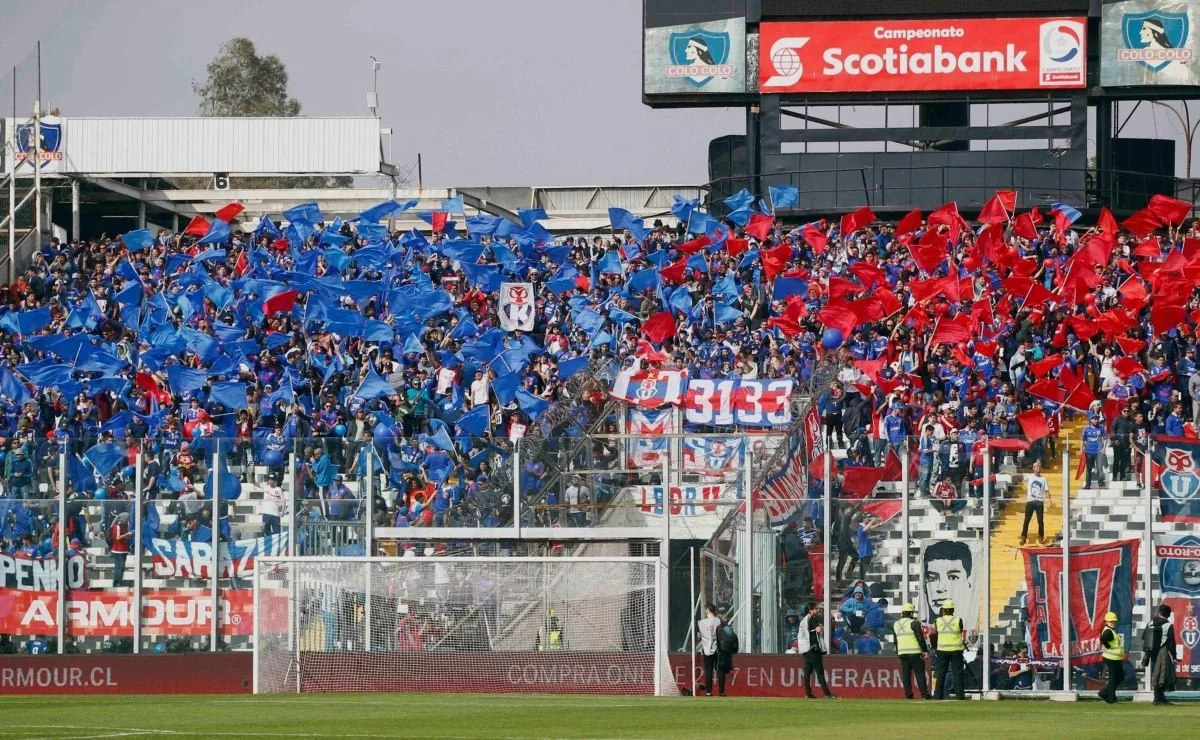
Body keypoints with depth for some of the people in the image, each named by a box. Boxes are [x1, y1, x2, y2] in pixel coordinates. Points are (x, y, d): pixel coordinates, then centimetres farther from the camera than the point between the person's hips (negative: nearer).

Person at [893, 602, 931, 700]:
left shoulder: (896, 625, 11)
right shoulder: (914, 623, -8)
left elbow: (895, 640, 17)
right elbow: (920, 638, -11)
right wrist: (925, 650, -4)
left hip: (902, 654, 5)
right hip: (914, 652, -5)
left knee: (906, 674, 7)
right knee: (920, 673, -2)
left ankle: (908, 694, 4)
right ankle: (924, 694, -6)